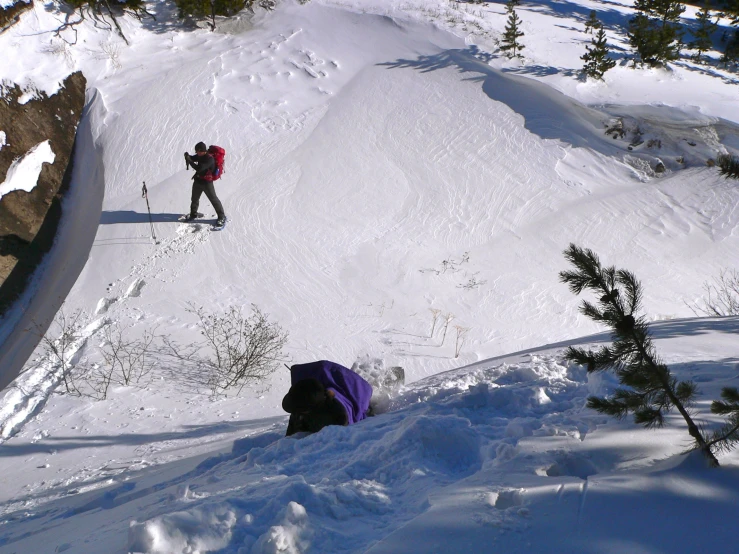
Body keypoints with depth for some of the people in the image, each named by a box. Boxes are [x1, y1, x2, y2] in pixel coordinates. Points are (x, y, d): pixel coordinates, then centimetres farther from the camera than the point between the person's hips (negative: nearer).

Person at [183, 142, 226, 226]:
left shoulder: (209, 159, -28)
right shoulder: (200, 155, -4)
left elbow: (199, 168, -35)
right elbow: (194, 158, 13)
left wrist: (189, 161, -29)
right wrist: (188, 156, -10)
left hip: (207, 183, -8)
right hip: (198, 180, 8)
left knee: (213, 199, 1)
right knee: (194, 198, 21)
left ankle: (222, 217, 13)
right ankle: (193, 214, 41)